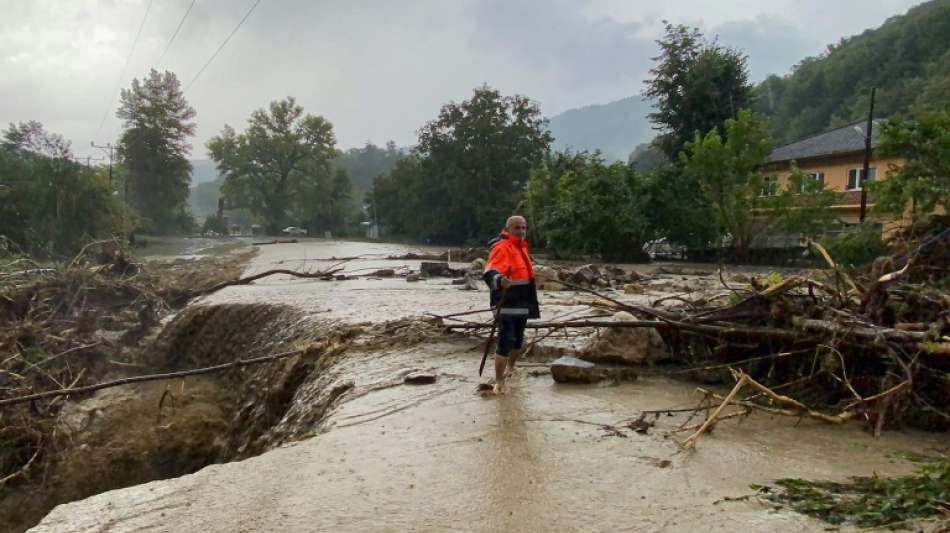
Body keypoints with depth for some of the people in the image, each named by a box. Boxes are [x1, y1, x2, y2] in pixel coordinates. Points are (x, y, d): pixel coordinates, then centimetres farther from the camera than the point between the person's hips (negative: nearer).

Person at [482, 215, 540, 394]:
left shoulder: (521, 247, 14)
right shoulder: (501, 247, -16)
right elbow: (490, 272, -33)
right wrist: (499, 280, -56)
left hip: (522, 304, 9)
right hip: (507, 305, -9)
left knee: (518, 341, 21)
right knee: (505, 342, -11)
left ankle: (510, 367, 46)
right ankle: (499, 383, -2)